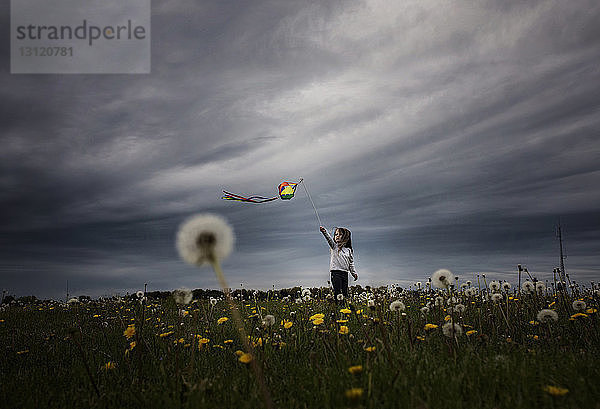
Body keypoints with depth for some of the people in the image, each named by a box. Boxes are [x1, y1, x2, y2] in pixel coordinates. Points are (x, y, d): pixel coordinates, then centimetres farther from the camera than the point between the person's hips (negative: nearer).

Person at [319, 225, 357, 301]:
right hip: (336, 272, -3)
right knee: (337, 292, -10)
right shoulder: (335, 246, 5)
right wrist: (324, 232, -32)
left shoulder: (349, 250, 15)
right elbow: (329, 239, -14)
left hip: (345, 273, 3)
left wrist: (354, 273, 11)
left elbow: (351, 263, 19)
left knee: (345, 292, 3)